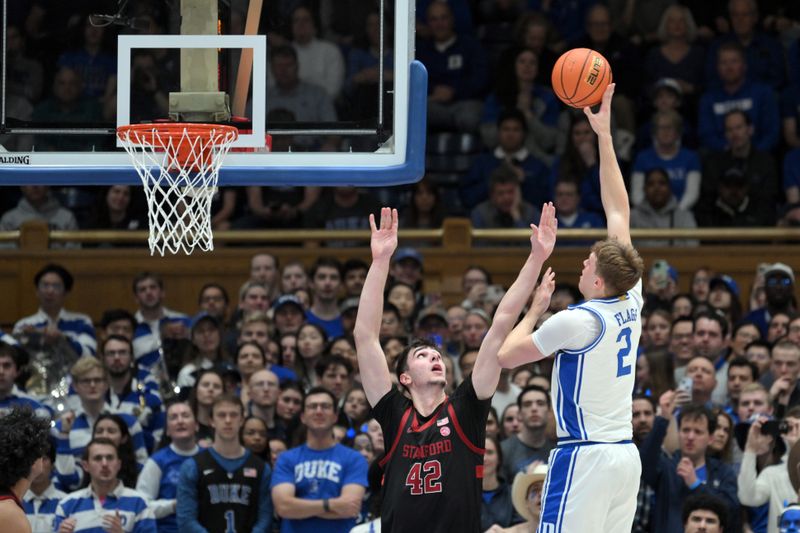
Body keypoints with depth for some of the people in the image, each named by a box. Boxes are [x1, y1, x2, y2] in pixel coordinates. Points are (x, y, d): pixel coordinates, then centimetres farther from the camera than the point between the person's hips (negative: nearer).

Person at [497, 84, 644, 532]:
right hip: (626, 455, 8)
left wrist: (536, 308, 13)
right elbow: (620, 212, 14)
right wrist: (605, 136, 18)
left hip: (585, 456, -8)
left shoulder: (578, 321, -13)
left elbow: (507, 356, -2)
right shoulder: (632, 303, 6)